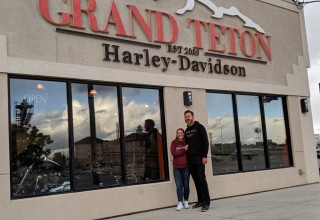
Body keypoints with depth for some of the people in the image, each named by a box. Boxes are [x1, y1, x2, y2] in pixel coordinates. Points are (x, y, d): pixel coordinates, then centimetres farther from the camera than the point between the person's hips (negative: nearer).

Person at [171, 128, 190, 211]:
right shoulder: (174, 142, 3)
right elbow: (173, 153, -9)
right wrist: (184, 150, -13)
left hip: (186, 167, 1)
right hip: (176, 167, -1)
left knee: (186, 185, 7)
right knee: (179, 186, -4)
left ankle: (186, 201, 21)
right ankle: (180, 203, 0)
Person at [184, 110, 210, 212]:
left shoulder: (199, 127, -2)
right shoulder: (186, 131, 16)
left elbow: (205, 142, -8)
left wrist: (204, 156, -16)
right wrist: (186, 156, 10)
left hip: (199, 158, -6)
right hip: (190, 159, 6)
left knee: (201, 179, -8)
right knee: (196, 180, 7)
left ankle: (206, 202, -7)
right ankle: (200, 200, 12)